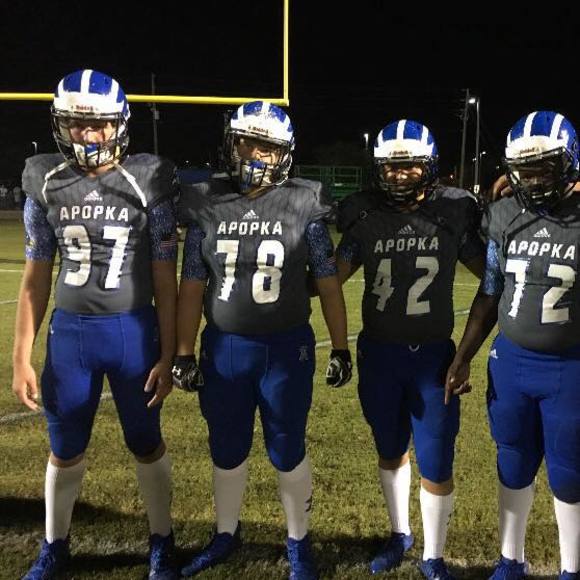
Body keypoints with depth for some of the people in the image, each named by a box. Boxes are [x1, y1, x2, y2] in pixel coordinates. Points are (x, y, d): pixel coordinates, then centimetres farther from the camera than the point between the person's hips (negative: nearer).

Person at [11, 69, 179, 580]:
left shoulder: (147, 183, -6)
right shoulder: (46, 184, 0)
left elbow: (165, 280, -4)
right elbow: (36, 277, 5)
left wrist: (168, 355, -5)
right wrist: (21, 357, 3)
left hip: (134, 330, -2)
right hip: (69, 331, 2)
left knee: (146, 445, 12)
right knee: (65, 449, 15)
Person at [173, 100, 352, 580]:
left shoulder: (303, 208, -5)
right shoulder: (208, 207, 0)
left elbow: (328, 285, 0)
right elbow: (192, 287, 4)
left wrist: (341, 348, 0)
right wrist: (184, 353, 3)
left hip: (287, 349, -2)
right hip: (224, 348, 2)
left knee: (288, 453, 9)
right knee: (227, 451, 16)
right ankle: (226, 535, 38)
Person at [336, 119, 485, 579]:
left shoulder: (453, 214, -5)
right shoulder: (365, 216, -3)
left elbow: (494, 274, 4)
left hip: (433, 355, -1)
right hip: (379, 354, 2)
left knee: (436, 464, 3)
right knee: (391, 452, 19)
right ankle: (400, 535, 41)